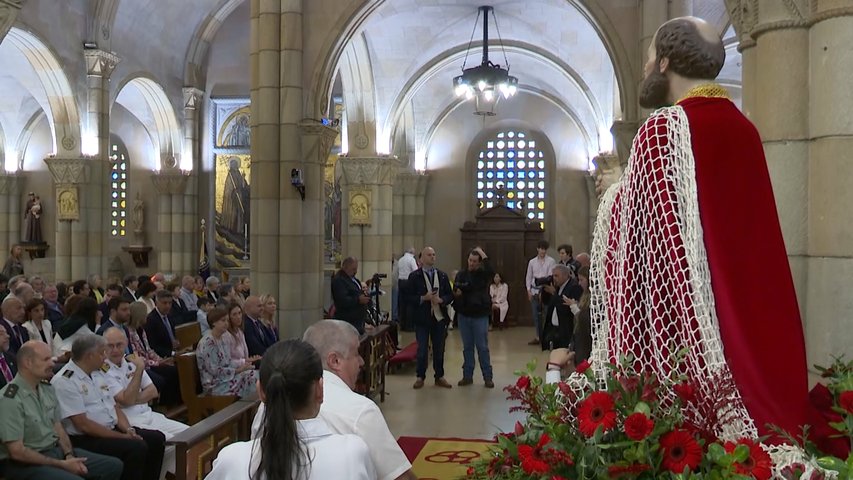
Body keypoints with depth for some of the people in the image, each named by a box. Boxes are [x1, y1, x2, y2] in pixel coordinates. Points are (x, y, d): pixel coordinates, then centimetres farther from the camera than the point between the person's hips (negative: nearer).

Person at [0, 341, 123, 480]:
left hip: (56, 449, 8)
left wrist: (69, 455, -7)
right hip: (26, 463, -8)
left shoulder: (47, 388, 6)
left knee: (114, 465, 0)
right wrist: (61, 464, -16)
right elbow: (17, 451, -19)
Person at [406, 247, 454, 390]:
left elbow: (450, 295, 8)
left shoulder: (442, 276, 8)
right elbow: (408, 297, -6)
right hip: (422, 318, -3)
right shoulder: (414, 276, -2)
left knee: (439, 349, 9)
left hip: (439, 317, 3)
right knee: (422, 350, 2)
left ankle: (439, 377, 20)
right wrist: (423, 298, -18)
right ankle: (420, 377, 14)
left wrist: (441, 300, -12)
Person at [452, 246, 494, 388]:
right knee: (467, 347, 11)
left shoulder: (483, 274, -2)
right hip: (464, 315, 3)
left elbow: (491, 273, -26)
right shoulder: (461, 275, 6)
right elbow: (455, 292, 11)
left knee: (482, 347, 1)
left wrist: (484, 256, -20)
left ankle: (487, 377, 8)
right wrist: (456, 294, -12)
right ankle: (467, 376, 18)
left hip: (480, 316, -3)